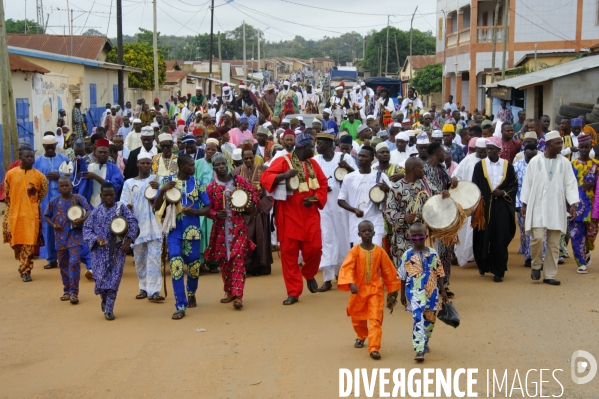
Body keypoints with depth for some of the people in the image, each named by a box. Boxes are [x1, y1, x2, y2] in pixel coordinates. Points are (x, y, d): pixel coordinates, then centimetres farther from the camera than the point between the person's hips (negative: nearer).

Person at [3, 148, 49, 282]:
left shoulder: (39, 175, -2)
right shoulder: (10, 173, 0)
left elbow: (43, 193, 11)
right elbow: (6, 193, 11)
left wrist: (33, 204, 7)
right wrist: (13, 207, 12)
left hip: (32, 215, -2)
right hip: (15, 214, 2)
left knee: (29, 243, -4)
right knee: (16, 242, 11)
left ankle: (25, 270, 5)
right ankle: (24, 265, 34)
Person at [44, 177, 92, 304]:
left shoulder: (78, 198, -2)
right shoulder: (54, 201, 6)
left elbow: (89, 210, -10)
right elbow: (47, 215, 14)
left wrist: (83, 219, -30)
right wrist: (53, 224, -5)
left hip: (75, 235, -4)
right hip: (60, 235, 4)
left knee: (74, 262, -12)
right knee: (63, 264, 11)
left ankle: (74, 292, -8)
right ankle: (66, 290, 24)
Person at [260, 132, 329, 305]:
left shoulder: (313, 163, 11)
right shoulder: (283, 161, -7)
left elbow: (323, 183, 14)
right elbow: (265, 177, -15)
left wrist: (316, 198, -5)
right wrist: (284, 175, -32)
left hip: (310, 215, 4)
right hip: (289, 215, -4)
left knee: (314, 248, -4)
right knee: (289, 252, -1)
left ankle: (309, 275, 29)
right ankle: (293, 292, 7)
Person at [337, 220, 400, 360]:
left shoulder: (379, 251, -3)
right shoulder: (355, 251, -7)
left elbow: (388, 272, 5)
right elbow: (347, 268, -18)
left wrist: (392, 292, 8)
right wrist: (350, 283, -36)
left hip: (375, 290, -1)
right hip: (359, 290, 1)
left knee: (375, 319, -11)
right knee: (358, 318, 17)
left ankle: (374, 348, -14)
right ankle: (361, 337, 46)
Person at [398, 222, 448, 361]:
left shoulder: (433, 254, 1)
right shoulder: (407, 255, -2)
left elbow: (439, 274, 7)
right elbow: (402, 276, 5)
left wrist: (442, 291, 6)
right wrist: (402, 294, 8)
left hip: (431, 292, 3)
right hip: (414, 293, -3)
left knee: (430, 319, 13)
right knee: (418, 320, -15)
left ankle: (425, 343, 37)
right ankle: (420, 351, -19)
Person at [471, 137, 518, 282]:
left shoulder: (507, 166, 4)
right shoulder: (480, 165, 3)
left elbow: (514, 185, 7)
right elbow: (474, 187, 2)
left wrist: (503, 193, -11)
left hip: (502, 208, 0)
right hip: (484, 207, 0)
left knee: (500, 240, -2)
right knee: (482, 237, 5)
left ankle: (498, 271, 6)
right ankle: (483, 265, 28)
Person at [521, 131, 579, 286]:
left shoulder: (565, 163, 5)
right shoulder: (534, 161, 1)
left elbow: (570, 184, 3)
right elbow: (527, 183, 4)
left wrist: (573, 204, -8)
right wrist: (524, 204, 2)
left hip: (556, 208, 2)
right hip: (537, 207, -2)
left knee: (554, 243, 2)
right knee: (538, 238, -14)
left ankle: (549, 275, 10)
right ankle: (536, 265, 11)